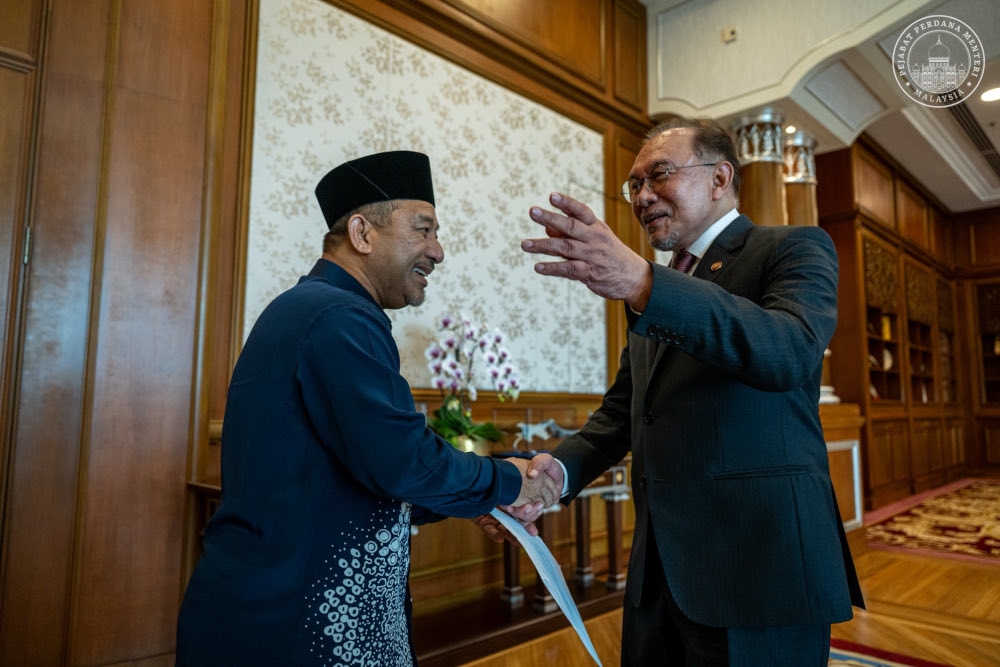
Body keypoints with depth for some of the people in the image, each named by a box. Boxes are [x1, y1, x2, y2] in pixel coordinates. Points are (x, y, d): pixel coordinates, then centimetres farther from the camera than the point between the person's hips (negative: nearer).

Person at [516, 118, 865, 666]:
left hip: (757, 565, -6)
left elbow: (792, 351, -25)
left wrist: (641, 283, -36)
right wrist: (561, 467, -2)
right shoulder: (659, 289, 15)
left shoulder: (795, 249, -4)